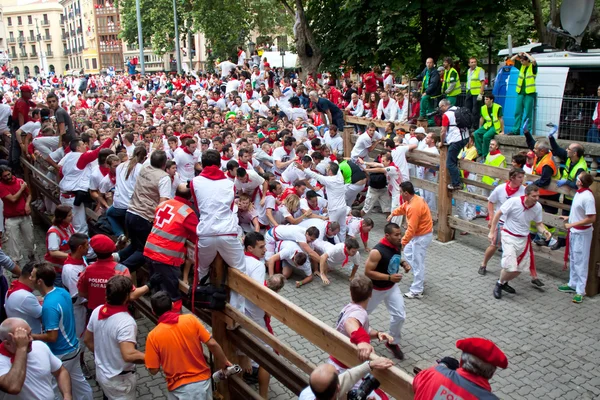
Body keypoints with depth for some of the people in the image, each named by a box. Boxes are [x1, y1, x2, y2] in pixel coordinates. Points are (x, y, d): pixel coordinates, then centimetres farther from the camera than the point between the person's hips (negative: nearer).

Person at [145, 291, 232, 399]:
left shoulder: (153, 336, -13)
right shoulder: (190, 319, -10)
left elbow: (153, 370, -9)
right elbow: (212, 344, -10)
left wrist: (147, 358, 13)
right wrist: (224, 361, 6)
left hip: (178, 387, -2)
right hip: (202, 380, 3)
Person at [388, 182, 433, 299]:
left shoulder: (414, 207, -31)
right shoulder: (413, 199, 0)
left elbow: (411, 229, -30)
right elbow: (403, 207, 24)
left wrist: (403, 242, -25)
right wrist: (393, 214, 16)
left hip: (422, 236, -11)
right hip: (419, 233, 11)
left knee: (417, 262, -2)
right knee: (408, 253, 24)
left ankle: (417, 291, 8)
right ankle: (419, 279, 34)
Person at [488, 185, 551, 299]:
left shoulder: (538, 207, -8)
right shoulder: (514, 202, -21)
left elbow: (538, 223, 5)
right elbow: (498, 214, -11)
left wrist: (544, 231, -17)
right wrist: (492, 232, -9)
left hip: (524, 239, 5)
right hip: (509, 237, -5)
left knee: (519, 269, 11)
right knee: (510, 267, -15)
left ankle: (504, 283, 38)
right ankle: (499, 284, 14)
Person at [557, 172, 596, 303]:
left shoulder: (587, 197, -23)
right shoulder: (579, 193, 3)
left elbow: (592, 218, -24)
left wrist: (572, 224, -22)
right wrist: (569, 218, 12)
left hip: (582, 233, -9)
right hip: (574, 232, 9)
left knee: (580, 262, -1)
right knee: (573, 259, 19)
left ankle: (580, 291, 7)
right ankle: (573, 284, 32)